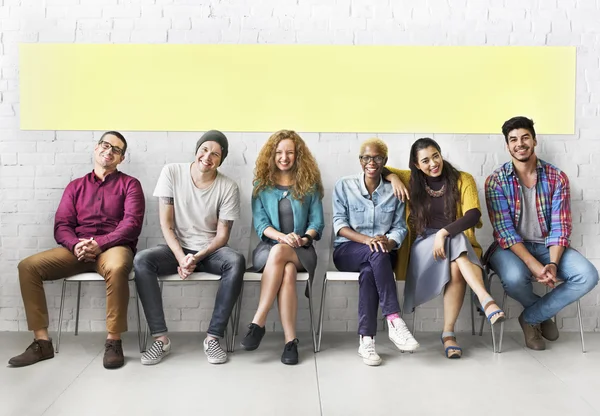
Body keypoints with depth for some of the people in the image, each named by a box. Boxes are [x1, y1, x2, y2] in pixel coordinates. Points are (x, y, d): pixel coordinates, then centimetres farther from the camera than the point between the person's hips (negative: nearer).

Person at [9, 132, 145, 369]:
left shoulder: (129, 184, 7)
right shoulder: (75, 186, 19)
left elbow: (132, 224, -7)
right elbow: (61, 225, 9)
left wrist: (99, 243, -19)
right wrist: (76, 245, -14)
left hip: (114, 247, -4)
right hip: (77, 250, 5)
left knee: (116, 268, -39)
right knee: (28, 266, -15)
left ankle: (113, 341, -24)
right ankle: (42, 341, -9)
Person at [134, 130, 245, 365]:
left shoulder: (228, 187, -9)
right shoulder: (171, 172, -7)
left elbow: (222, 236, -7)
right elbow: (165, 223, -7)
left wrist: (197, 258, -23)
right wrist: (181, 257, -19)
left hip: (210, 250, -1)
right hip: (178, 248, 1)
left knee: (236, 262, -33)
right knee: (141, 261, -28)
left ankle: (213, 338, -24)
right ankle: (161, 339, -21)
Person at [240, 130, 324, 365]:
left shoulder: (309, 184, 8)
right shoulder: (261, 185, 8)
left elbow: (317, 222, 4)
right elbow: (259, 223, -2)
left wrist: (304, 239, -17)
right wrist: (282, 236, -21)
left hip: (301, 251, 0)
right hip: (268, 247, 1)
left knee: (278, 253, -37)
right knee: (287, 270, -35)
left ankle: (258, 323, -33)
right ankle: (290, 340, -32)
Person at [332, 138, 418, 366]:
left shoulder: (394, 191, 10)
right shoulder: (344, 186, 5)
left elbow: (400, 228, 4)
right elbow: (339, 224, -4)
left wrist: (388, 243, -20)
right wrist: (367, 240, -22)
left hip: (382, 254, 1)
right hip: (348, 250, -1)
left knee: (369, 272, -35)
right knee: (376, 253, -36)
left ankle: (366, 339, -35)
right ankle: (394, 320, -39)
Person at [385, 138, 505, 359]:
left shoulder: (463, 180, 1)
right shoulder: (412, 180, 8)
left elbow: (474, 215, -12)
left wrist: (443, 233, -25)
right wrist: (394, 177, -8)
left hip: (460, 246, 0)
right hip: (424, 246, 0)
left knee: (456, 268, -37)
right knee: (455, 240, -34)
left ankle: (448, 332, -33)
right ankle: (486, 300, -45)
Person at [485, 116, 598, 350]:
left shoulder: (557, 178, -1)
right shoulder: (496, 181, -8)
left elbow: (560, 226, -6)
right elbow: (504, 230, -15)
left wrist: (553, 263, -23)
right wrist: (533, 264, -27)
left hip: (547, 245, 3)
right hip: (511, 247, -3)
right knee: (514, 278, -36)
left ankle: (531, 318, -1)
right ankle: (544, 313, 4)